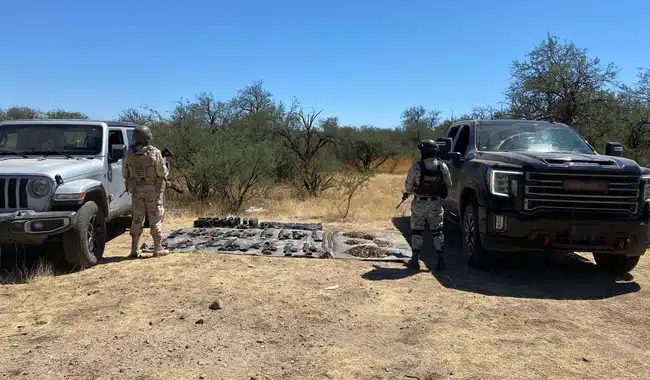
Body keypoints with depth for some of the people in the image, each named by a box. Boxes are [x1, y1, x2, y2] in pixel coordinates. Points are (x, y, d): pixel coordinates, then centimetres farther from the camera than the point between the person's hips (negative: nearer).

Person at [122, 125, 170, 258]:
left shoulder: (129, 153, -1)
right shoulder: (155, 152, -13)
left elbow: (125, 174, 4)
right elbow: (162, 172, -11)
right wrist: (165, 168, 11)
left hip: (136, 190, 3)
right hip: (153, 189, -3)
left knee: (137, 220, 11)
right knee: (155, 219, 4)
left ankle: (134, 250, 13)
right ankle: (158, 248, 6)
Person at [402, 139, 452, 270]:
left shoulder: (416, 167, -14)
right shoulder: (443, 167, -7)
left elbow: (408, 186, -5)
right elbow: (448, 185, 4)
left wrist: (407, 193, 17)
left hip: (419, 204, -2)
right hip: (435, 205, 2)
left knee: (416, 232, 10)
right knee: (437, 232, 14)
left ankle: (415, 260, 13)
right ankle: (440, 259, 11)